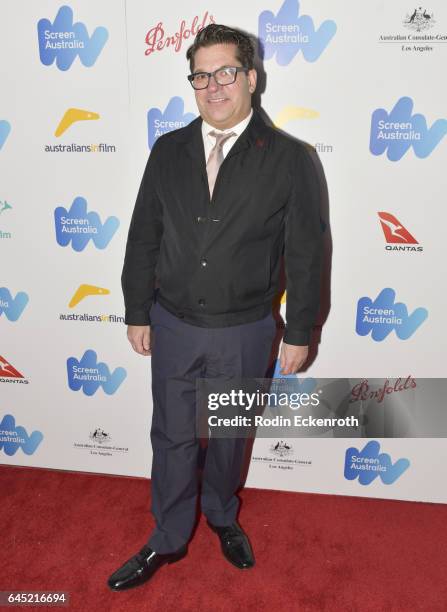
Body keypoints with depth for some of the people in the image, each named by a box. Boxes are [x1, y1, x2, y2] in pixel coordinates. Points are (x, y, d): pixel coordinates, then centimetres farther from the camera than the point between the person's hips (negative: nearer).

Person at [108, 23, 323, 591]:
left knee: (231, 435, 18)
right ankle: (169, 539, 37)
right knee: (172, 437, 14)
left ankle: (221, 515, 48)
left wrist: (299, 332, -4)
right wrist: (137, 313, 5)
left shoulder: (289, 157, -8)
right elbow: (143, 237, 4)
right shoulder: (168, 150, 1)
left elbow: (305, 252, -6)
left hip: (244, 333, -1)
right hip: (173, 326, 2)